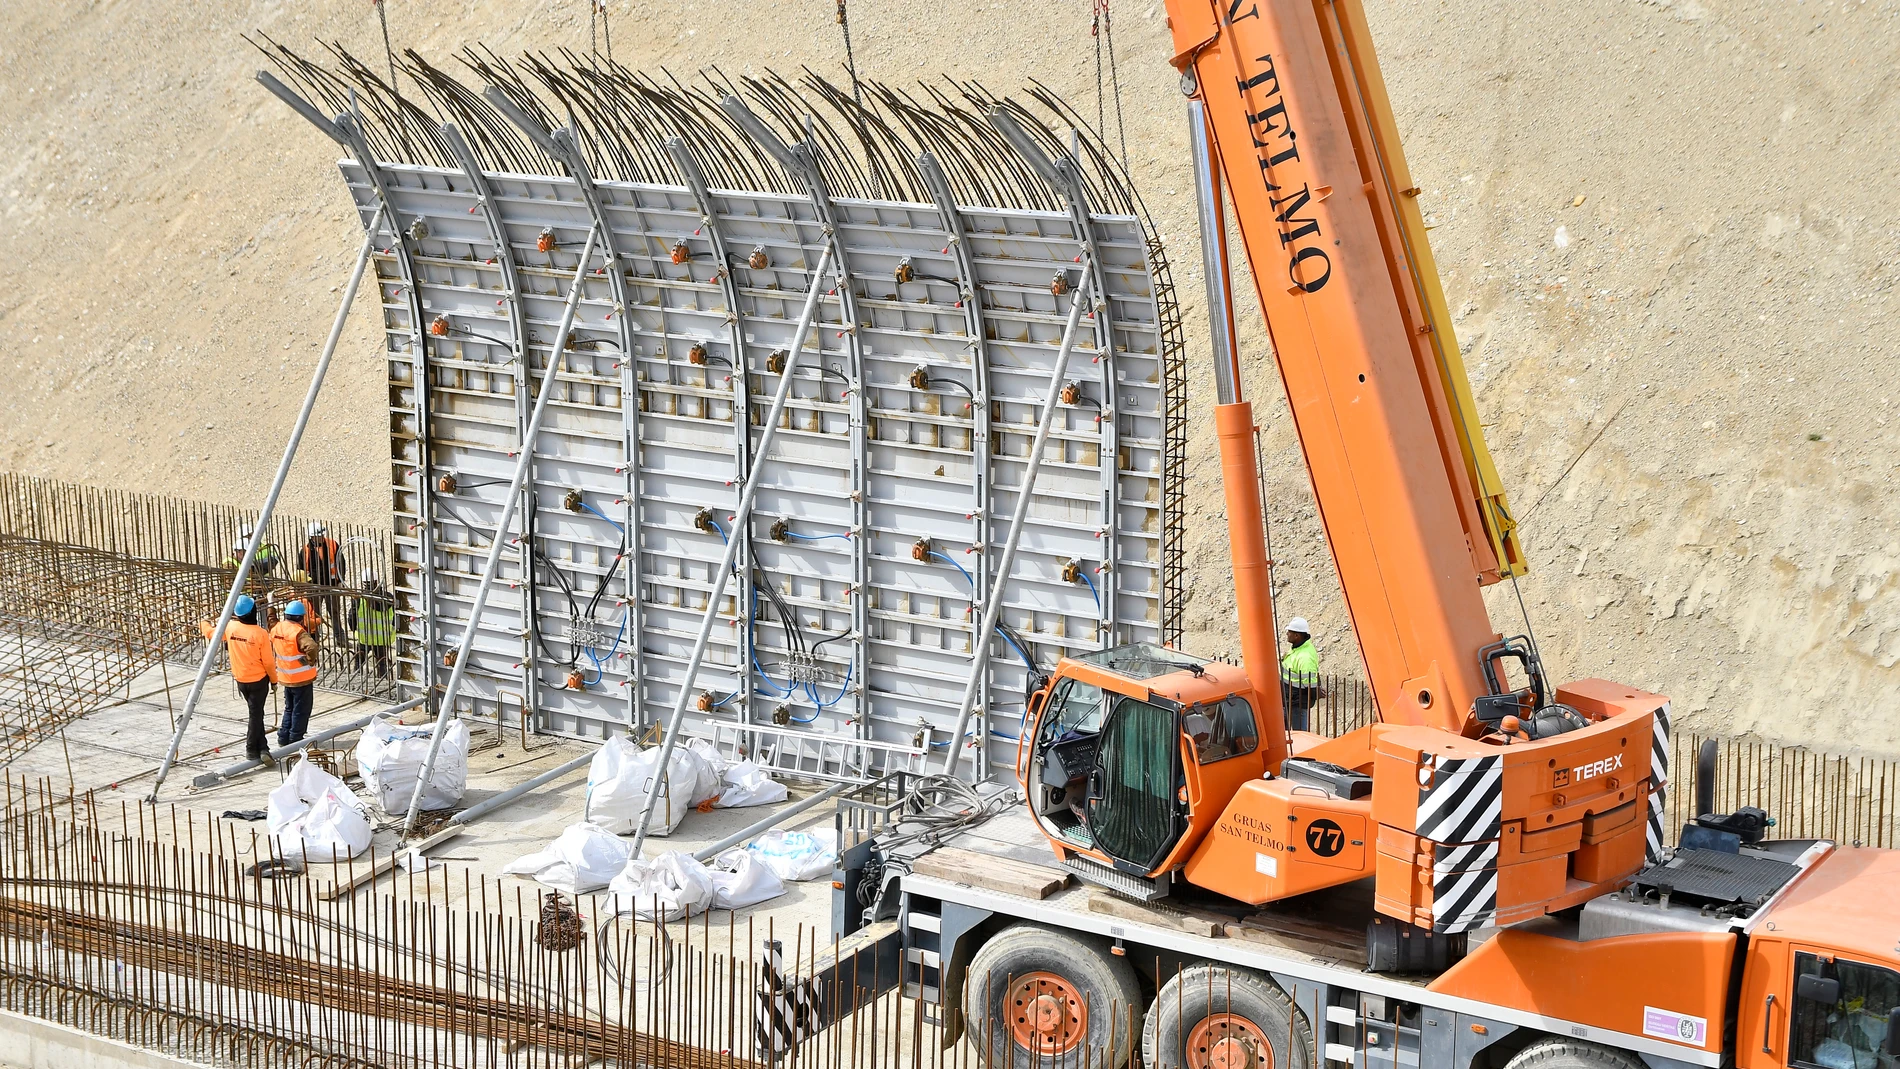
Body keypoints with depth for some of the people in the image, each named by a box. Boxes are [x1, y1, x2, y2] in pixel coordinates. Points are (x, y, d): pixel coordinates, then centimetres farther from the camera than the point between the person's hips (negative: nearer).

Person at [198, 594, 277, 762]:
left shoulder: (230, 627, -10)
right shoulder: (260, 633, -20)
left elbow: (210, 633, 7)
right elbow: (268, 661, -13)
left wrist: (205, 624, 30)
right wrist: (274, 679, 3)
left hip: (240, 679, 4)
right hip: (259, 679, -4)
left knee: (256, 712, 16)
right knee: (256, 713, 6)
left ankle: (261, 748, 14)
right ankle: (252, 749, 11)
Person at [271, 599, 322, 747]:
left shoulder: (277, 628, 1)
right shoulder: (298, 632, -23)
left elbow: (269, 646, 17)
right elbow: (311, 646, -40)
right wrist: (311, 660, -22)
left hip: (286, 677, 7)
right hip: (301, 679, -7)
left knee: (289, 709, 22)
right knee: (301, 711, 6)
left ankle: (283, 738, 26)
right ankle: (295, 739, 11)